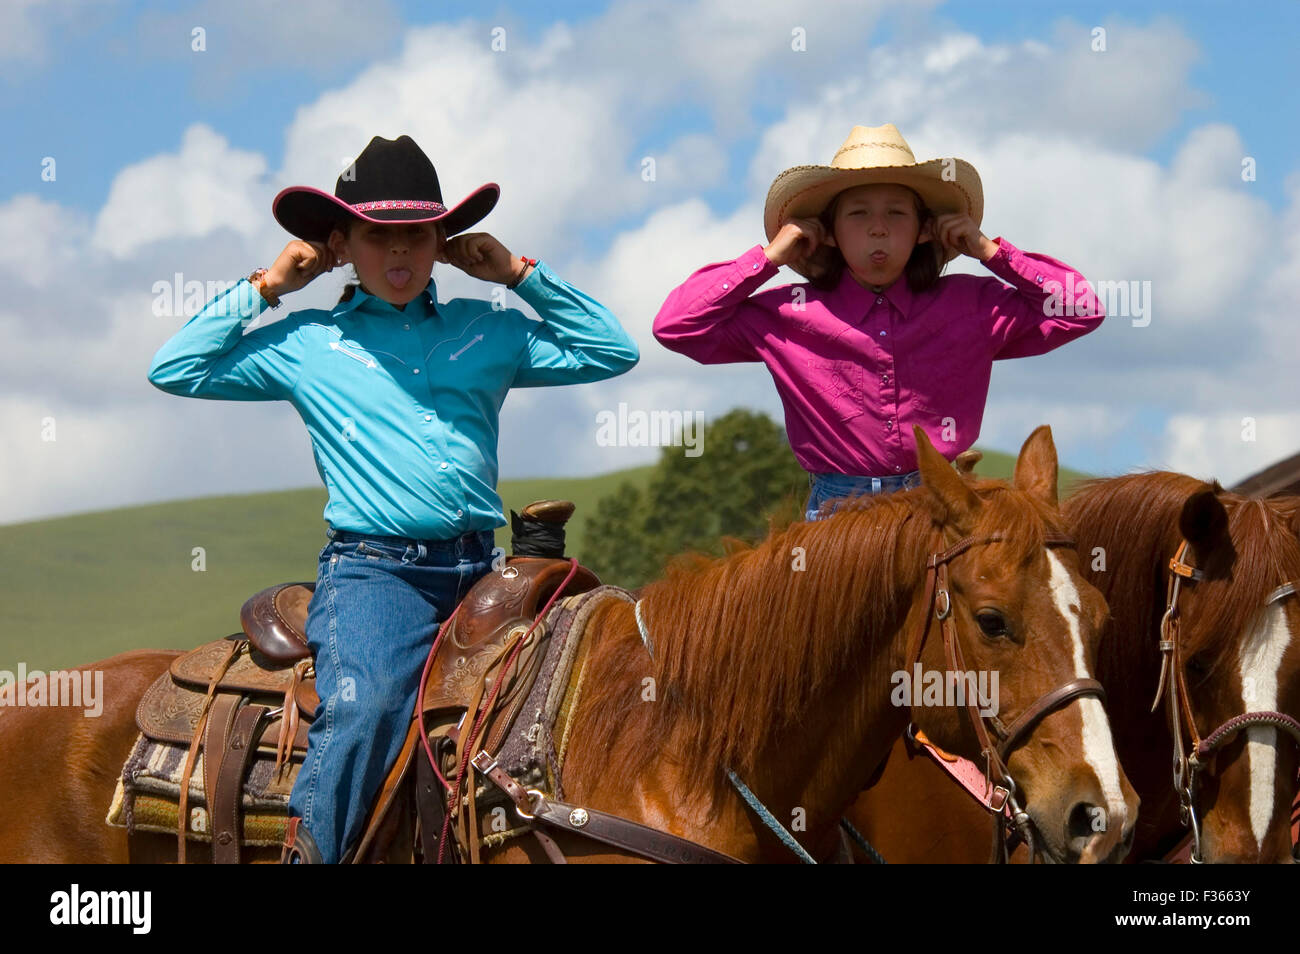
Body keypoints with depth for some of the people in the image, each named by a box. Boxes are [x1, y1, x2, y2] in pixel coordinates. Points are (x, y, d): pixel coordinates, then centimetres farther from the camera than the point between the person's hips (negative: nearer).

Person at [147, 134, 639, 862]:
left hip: (478, 568, 4)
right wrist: (265, 288, 12)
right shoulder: (306, 344, 11)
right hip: (373, 569, -4)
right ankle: (309, 847, -27)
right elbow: (175, 369, 11)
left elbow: (612, 352, 19)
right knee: (363, 705, -32)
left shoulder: (489, 332, 16)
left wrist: (521, 275, 14)